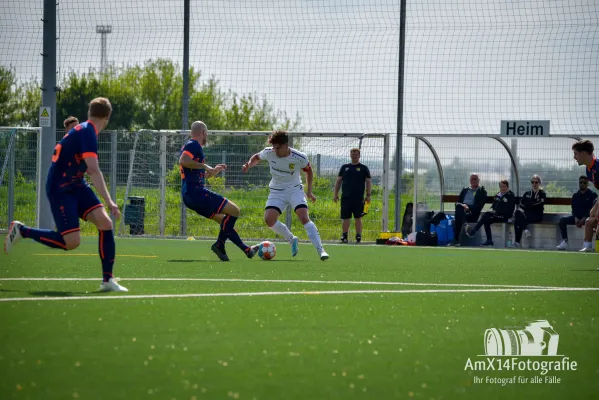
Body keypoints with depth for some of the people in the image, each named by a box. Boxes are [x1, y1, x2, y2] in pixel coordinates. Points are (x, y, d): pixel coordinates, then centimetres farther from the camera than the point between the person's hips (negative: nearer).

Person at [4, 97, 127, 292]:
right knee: (72, 242, -13)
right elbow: (94, 171, -28)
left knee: (105, 222, -9)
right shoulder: (87, 132, -20)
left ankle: (107, 280, -7)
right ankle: (22, 230, 6)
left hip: (75, 185, 9)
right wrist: (109, 201, -31)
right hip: (60, 189, -9)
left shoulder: (84, 130, 9)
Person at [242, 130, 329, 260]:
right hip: (277, 191, 3)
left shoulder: (300, 158, -18)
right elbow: (256, 157, 10)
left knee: (304, 218, -23)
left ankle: (320, 250, -23)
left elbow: (308, 170, 3)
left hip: (294, 189, -3)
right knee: (269, 220, -16)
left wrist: (309, 191, 2)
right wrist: (248, 165, -11)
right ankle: (292, 240, 10)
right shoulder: (269, 153, -13)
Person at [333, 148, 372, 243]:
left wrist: (368, 195, -6)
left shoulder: (363, 168, 7)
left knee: (358, 218, -2)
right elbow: (338, 181, 15)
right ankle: (344, 236, 7)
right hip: (345, 198, 2)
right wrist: (335, 194, 7)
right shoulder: (345, 167, 14)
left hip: (358, 199, -2)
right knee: (345, 218, 1)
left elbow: (369, 182, 4)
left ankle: (358, 236, 0)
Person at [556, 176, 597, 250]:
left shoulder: (592, 195, -1)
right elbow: (574, 209, 8)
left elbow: (592, 210, -9)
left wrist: (583, 219, -21)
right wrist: (576, 219, -13)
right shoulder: (575, 195, 13)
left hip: (587, 217, -5)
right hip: (577, 217, 5)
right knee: (562, 220, -18)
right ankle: (564, 241, -25)